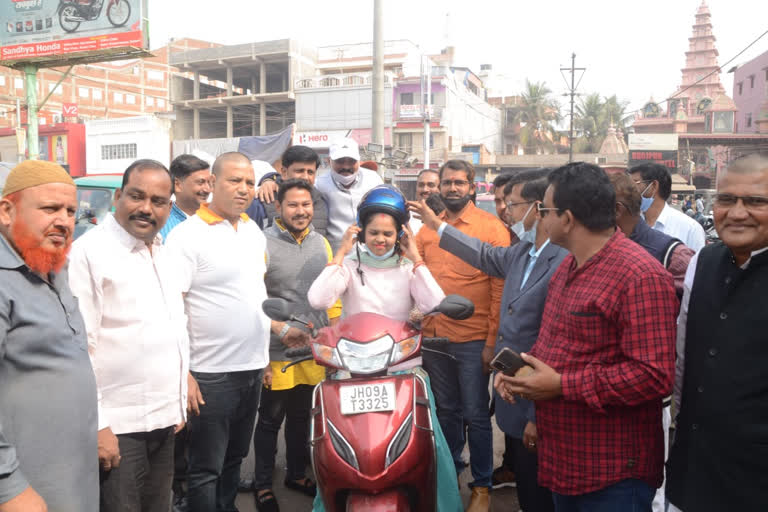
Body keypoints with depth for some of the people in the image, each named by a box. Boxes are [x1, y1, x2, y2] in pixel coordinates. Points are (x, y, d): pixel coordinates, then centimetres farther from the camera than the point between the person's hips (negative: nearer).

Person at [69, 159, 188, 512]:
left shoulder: (162, 251, 9)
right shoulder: (90, 252, -14)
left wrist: (179, 404, 14)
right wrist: (96, 425, -18)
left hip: (164, 418, 7)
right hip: (118, 425, -7)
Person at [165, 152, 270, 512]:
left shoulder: (255, 231, 9)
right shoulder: (188, 235, -13)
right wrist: (182, 373, -21)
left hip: (253, 368, 7)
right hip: (211, 375, -6)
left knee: (234, 460, 21)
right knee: (206, 470, 8)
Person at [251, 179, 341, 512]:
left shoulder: (321, 243, 7)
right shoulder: (263, 243, -11)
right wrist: (281, 329, -17)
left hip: (316, 351, 5)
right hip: (278, 353, -5)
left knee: (302, 418, 20)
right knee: (270, 421, 10)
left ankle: (297, 474, 38)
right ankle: (262, 485, 28)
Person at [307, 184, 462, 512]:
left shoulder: (409, 267, 3)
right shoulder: (350, 265, 0)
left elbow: (435, 306, -14)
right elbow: (318, 300, -18)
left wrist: (416, 259, -10)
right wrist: (341, 253, -13)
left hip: (406, 369, 1)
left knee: (430, 445, 1)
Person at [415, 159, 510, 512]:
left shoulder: (492, 227, -7)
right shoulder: (427, 228, 8)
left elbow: (501, 288, -10)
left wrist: (492, 340, -13)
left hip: (473, 340, -4)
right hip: (433, 336, 4)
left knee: (476, 415, 5)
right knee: (446, 410, 18)